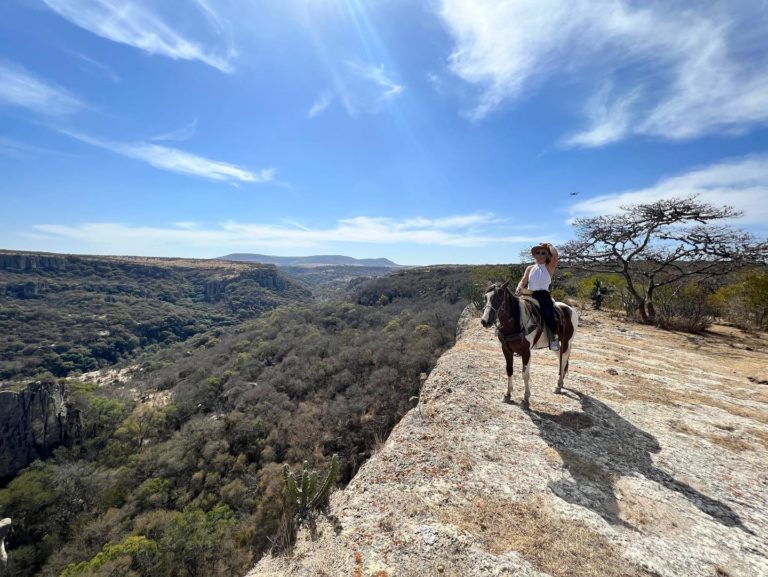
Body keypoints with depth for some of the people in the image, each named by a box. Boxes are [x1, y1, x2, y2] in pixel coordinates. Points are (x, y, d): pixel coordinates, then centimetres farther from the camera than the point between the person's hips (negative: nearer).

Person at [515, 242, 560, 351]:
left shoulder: (549, 267, 4)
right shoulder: (530, 268, 15)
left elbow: (555, 254, -14)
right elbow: (523, 281, 6)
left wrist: (549, 245, 5)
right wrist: (519, 288, -17)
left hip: (544, 296, -4)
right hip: (530, 296, 4)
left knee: (548, 315, -30)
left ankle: (554, 337, -4)